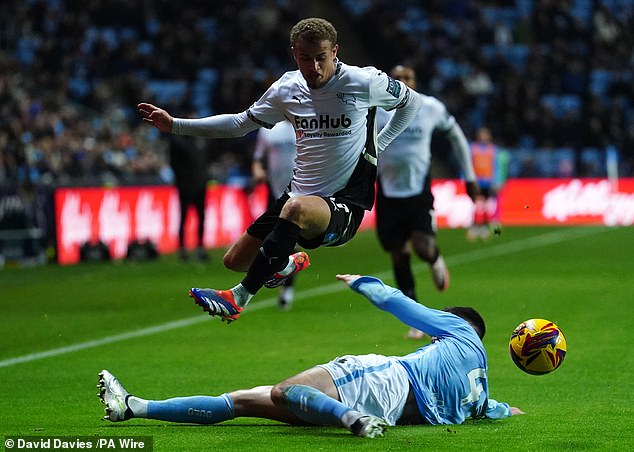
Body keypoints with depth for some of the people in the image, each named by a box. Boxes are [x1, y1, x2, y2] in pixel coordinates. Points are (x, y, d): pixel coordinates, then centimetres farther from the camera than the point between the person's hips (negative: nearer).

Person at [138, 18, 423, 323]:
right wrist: (174, 125, 10)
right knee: (234, 261, 9)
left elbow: (411, 102, 10)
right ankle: (289, 263, 43)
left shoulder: (364, 83, -9)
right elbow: (241, 123, 15)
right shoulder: (287, 89, 3)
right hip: (298, 197, 6)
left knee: (296, 207, -40)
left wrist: (378, 145, 1)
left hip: (345, 207, -6)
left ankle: (237, 299, -35)